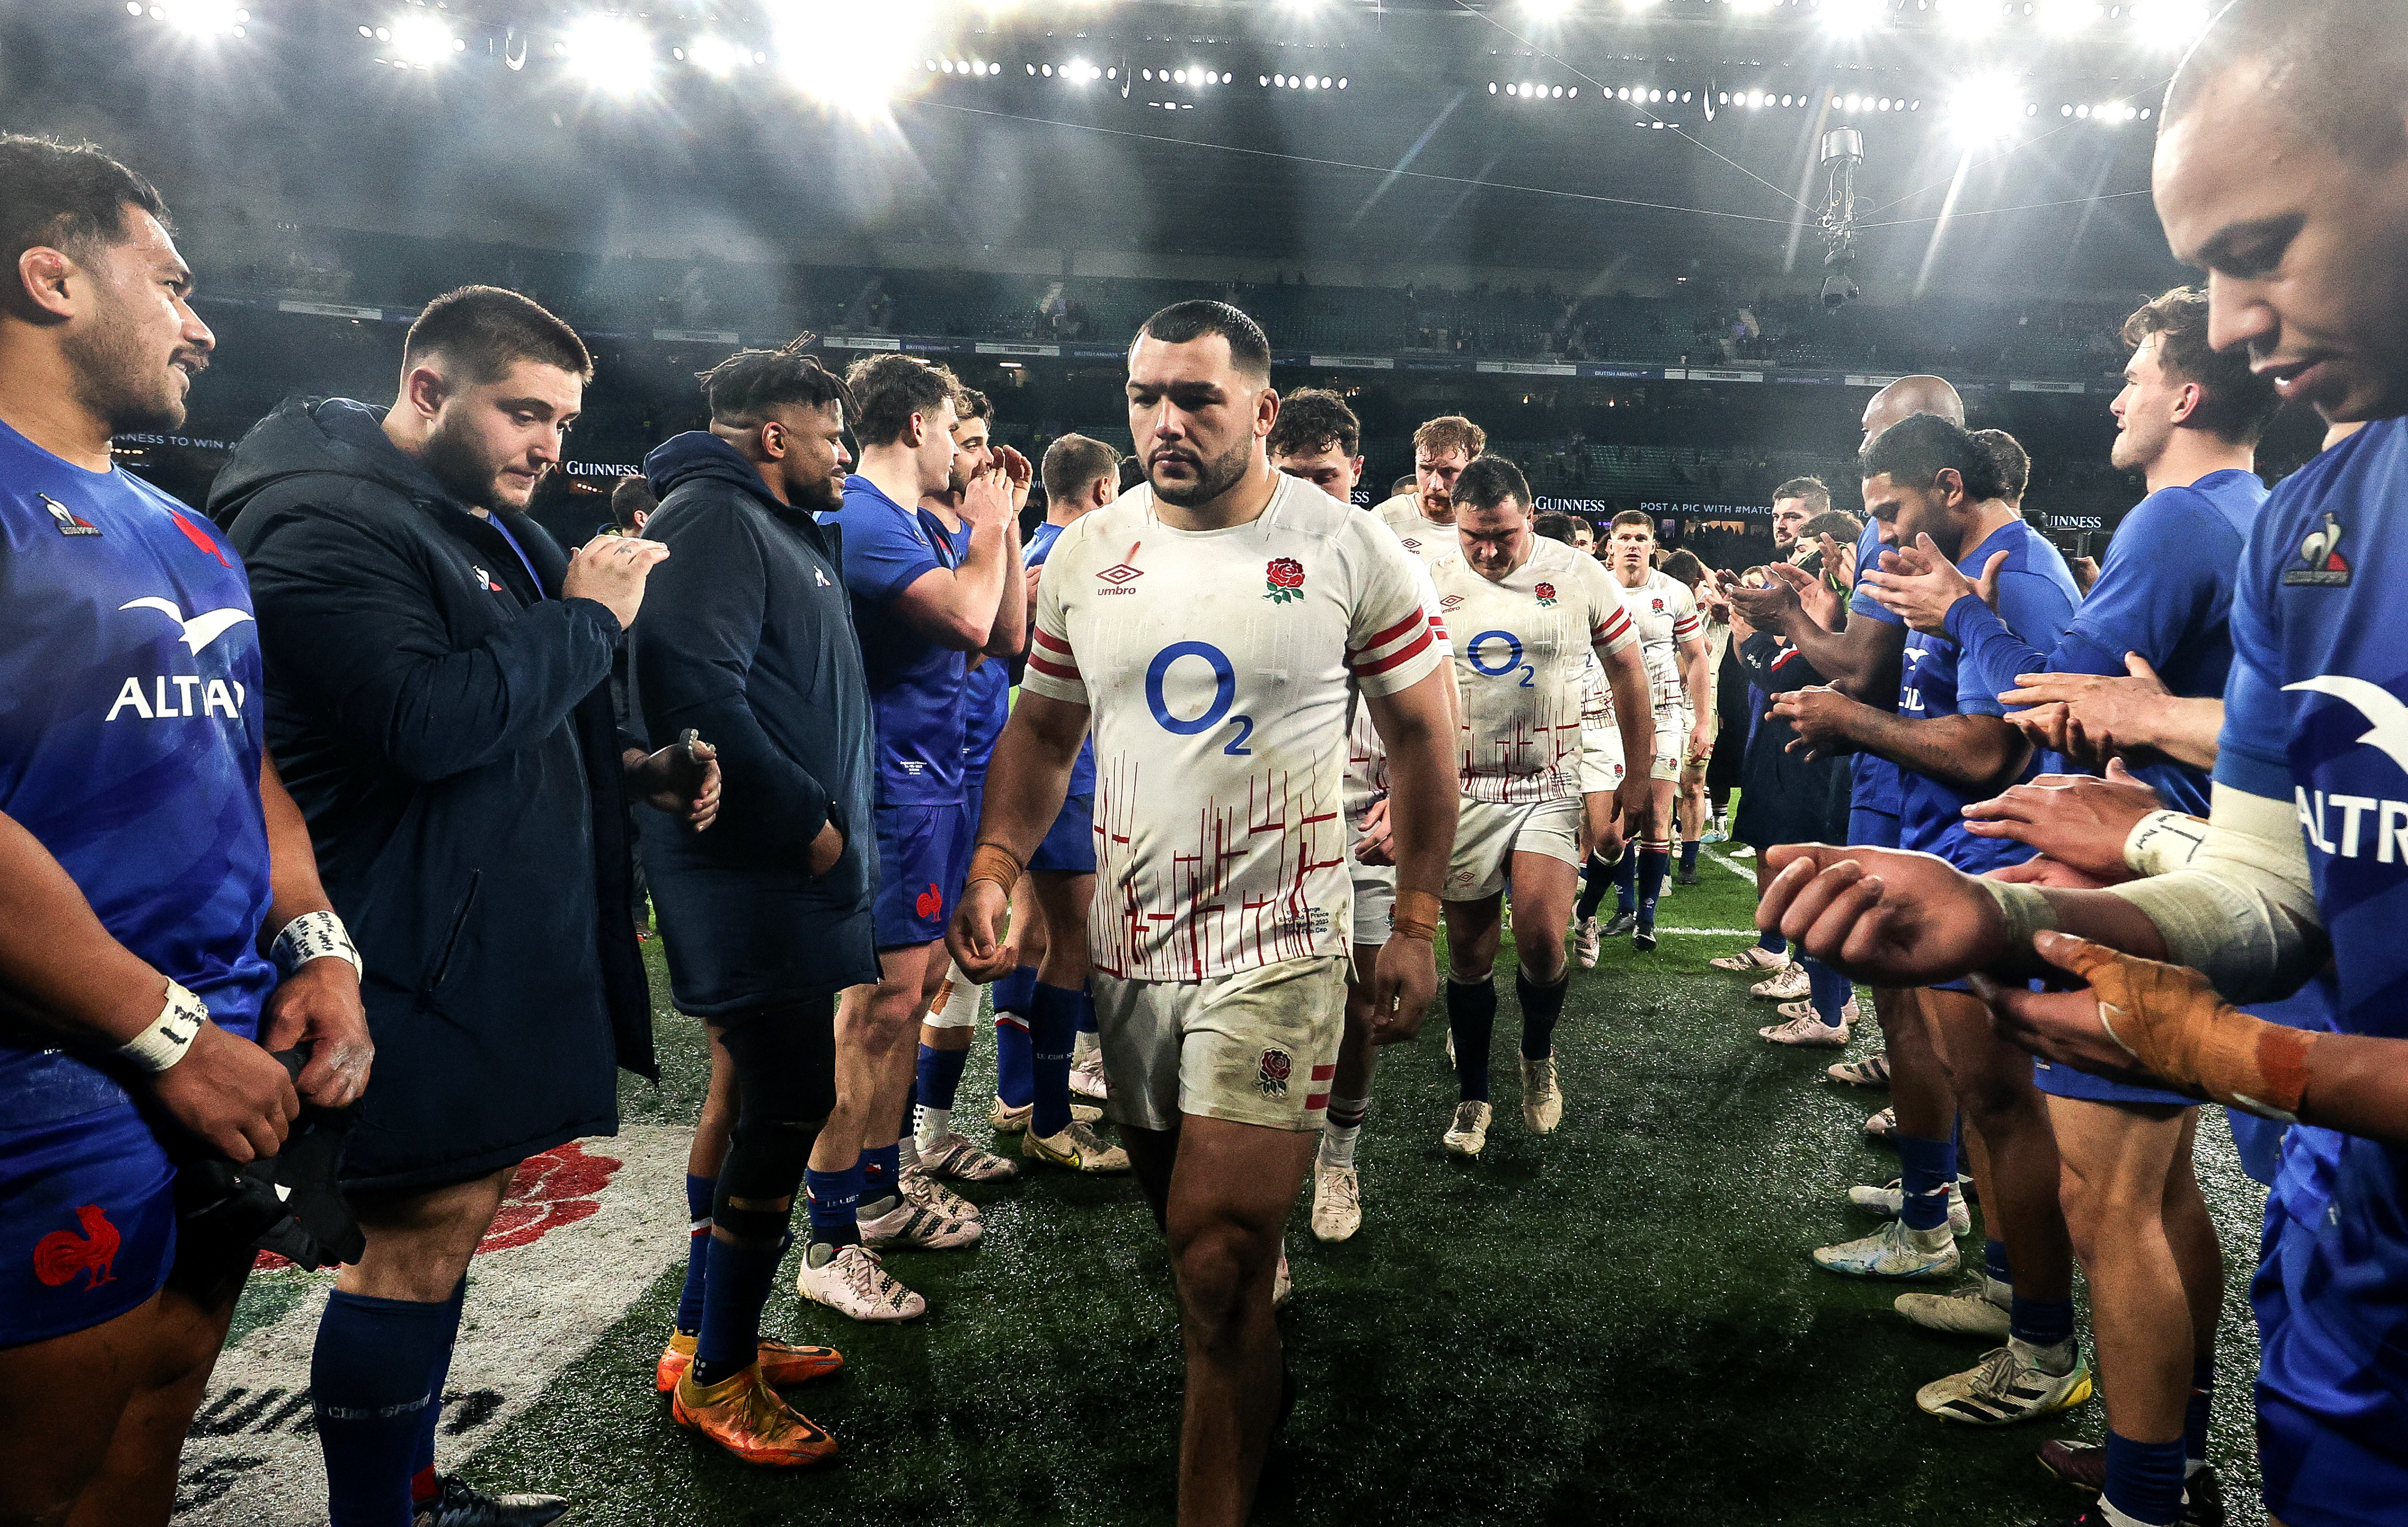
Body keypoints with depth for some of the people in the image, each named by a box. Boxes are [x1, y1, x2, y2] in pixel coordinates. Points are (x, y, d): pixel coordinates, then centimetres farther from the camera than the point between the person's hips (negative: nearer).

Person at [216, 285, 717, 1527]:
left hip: (503, 947, 10)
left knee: (448, 1226, 17)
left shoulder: (484, 525, 19)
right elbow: (429, 721, -27)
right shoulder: (324, 524, -13)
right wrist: (585, 617, -15)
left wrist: (633, 770, 9)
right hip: (420, 963, -10)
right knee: (418, 1248, -3)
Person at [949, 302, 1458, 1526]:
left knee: (1218, 1264, -6)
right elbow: (1044, 729, 11)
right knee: (1181, 1214, 18)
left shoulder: (1347, 548, -4)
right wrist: (994, 866, -5)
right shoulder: (1084, 555, 4)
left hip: (1278, 947, -4)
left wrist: (1416, 923, -2)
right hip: (1127, 939, 4)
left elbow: (1417, 734, 2)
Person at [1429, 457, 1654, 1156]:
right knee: (1469, 954, 6)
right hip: (1461, 792, 1)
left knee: (1540, 936, -16)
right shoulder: (1434, 585, -1)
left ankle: (1539, 1057, 16)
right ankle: (1472, 1099, 23)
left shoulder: (1581, 578, -2)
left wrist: (1638, 774, 7)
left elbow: (1627, 673, 7)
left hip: (1549, 789, -1)